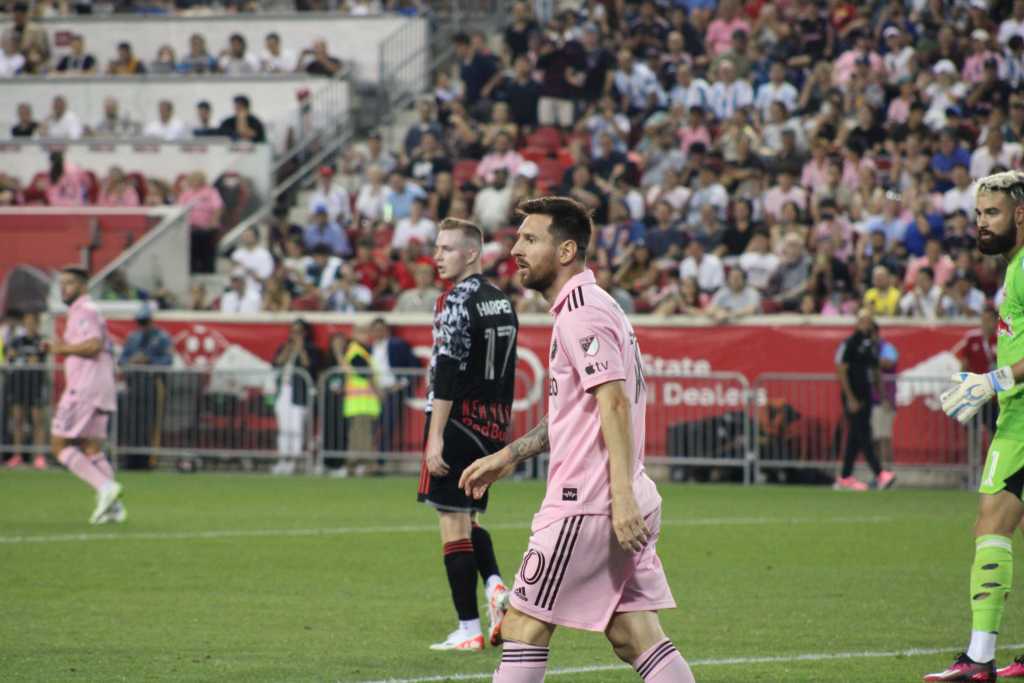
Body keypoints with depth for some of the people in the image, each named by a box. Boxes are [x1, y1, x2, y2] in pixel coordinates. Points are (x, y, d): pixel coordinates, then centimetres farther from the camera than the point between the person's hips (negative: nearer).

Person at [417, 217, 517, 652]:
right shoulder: (503, 302, 13)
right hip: (492, 423, 8)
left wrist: (435, 437, -21)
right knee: (467, 518, 20)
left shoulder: (457, 303, -13)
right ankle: (495, 587, -3)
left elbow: (447, 373, -20)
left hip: (458, 421, -8)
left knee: (454, 522, -4)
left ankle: (469, 630, -3)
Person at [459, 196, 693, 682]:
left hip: (586, 506, -10)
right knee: (634, 637, 6)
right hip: (622, 506, 10)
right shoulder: (593, 307, 20)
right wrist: (509, 456, 29)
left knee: (523, 625, -2)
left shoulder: (583, 314, -12)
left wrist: (621, 497, -28)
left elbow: (614, 404, -21)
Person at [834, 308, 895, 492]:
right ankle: (879, 474, -17)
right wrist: (851, 399, -16)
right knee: (864, 436, -11)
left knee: (855, 439, 9)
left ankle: (845, 478, 14)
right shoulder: (850, 343, -8)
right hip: (853, 399, -8)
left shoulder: (872, 345, 15)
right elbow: (841, 372, -11)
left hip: (866, 397, 8)